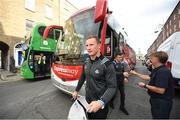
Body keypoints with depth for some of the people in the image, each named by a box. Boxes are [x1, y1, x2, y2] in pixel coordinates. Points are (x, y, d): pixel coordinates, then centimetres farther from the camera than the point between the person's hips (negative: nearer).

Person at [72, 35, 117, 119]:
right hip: (88, 100, 5)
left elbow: (112, 87, -21)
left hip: (100, 104, -5)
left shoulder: (107, 64, -22)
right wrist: (76, 90, 16)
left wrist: (101, 102, -34)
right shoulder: (86, 62, -3)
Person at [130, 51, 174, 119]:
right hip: (156, 100, 9)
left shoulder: (163, 71, -31)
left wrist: (145, 86, -21)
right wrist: (136, 74, 15)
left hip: (162, 102, -9)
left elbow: (161, 90, -33)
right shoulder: (157, 70, 3)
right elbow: (149, 77, 14)